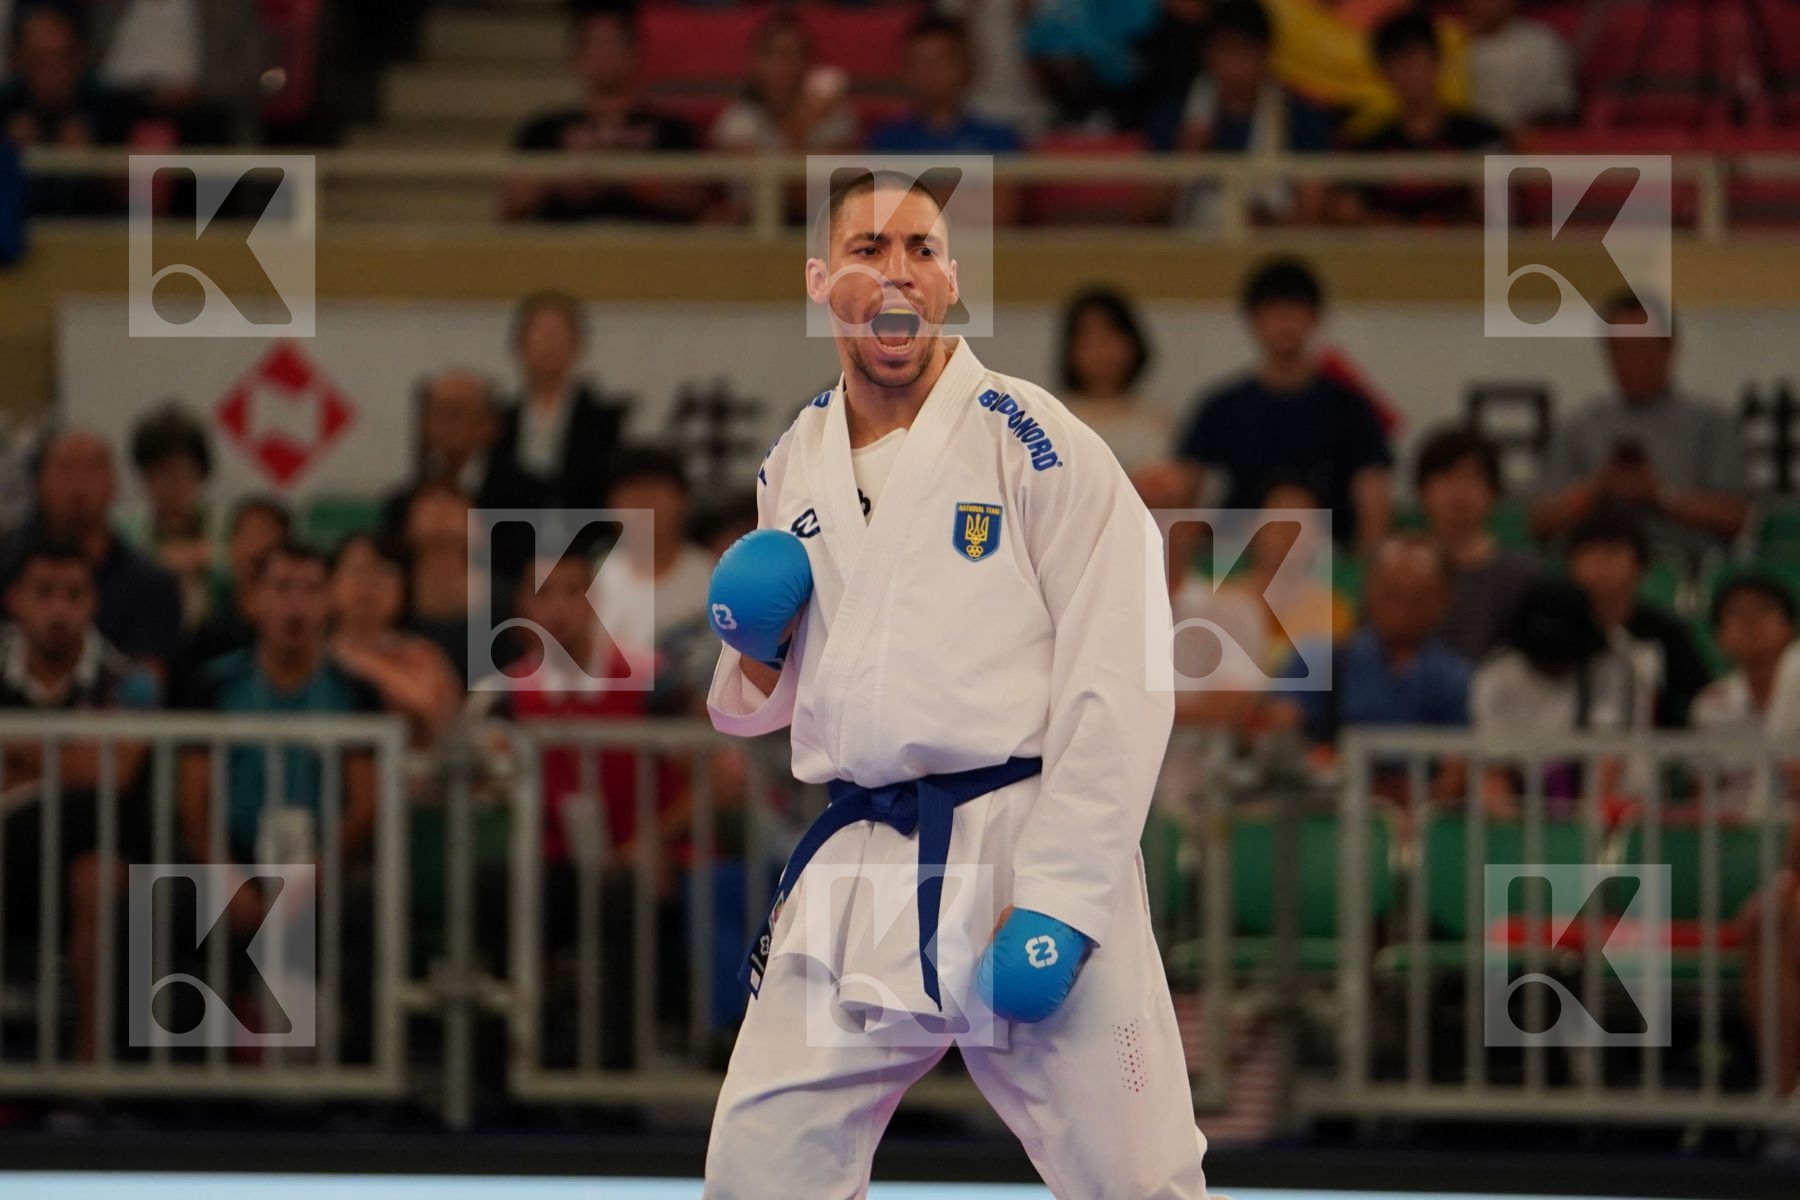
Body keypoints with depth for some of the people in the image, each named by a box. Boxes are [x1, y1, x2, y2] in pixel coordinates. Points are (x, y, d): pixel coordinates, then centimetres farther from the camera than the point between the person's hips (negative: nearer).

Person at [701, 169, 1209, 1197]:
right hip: (856, 877, 5)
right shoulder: (794, 467, 12)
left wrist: (1058, 903, -18)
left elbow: (1120, 683, -12)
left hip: (1022, 844, -5)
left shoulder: (1027, 439, -7)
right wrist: (756, 651, -2)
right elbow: (758, 707, 22)